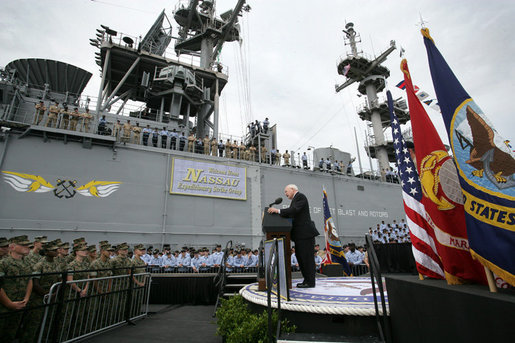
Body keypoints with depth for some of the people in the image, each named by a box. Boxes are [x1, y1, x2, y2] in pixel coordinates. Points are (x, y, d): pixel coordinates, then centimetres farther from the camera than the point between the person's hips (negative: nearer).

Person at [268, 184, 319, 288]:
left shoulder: (300, 196, -8)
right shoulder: (295, 199, 21)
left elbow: (294, 210, -23)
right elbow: (291, 215, 15)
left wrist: (278, 211, -23)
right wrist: (277, 212, 4)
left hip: (305, 233, -10)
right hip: (300, 234, 10)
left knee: (307, 257, -4)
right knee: (300, 256, 13)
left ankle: (310, 282, 4)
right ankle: (307, 280, 21)